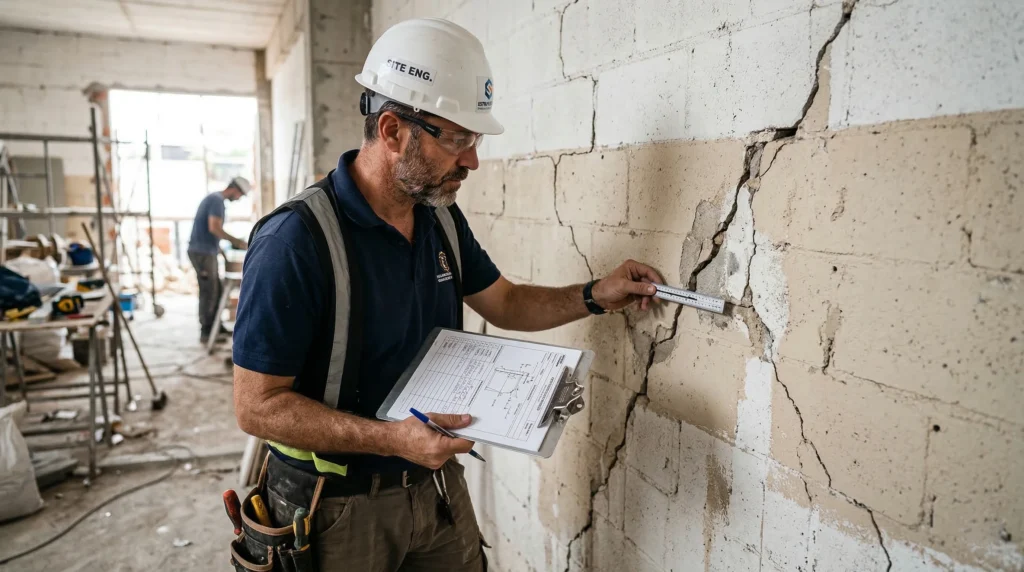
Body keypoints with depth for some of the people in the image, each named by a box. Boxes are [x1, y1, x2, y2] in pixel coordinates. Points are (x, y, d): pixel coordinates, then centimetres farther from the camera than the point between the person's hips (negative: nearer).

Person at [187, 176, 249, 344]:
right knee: (208, 292, -4)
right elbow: (214, 228, -23)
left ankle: (215, 327, 18)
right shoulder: (217, 200, -13)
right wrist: (234, 241, -15)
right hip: (203, 253, -10)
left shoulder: (213, 198, 18)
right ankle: (206, 332, 1)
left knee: (215, 290, 12)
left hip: (204, 252, 10)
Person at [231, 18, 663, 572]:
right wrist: (392, 438, -29)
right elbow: (257, 405, -21)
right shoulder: (296, 240, -24)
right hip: (340, 506, -6)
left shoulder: (443, 220, -1)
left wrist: (595, 296, -3)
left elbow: (504, 302, 12)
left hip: (438, 483, 7)